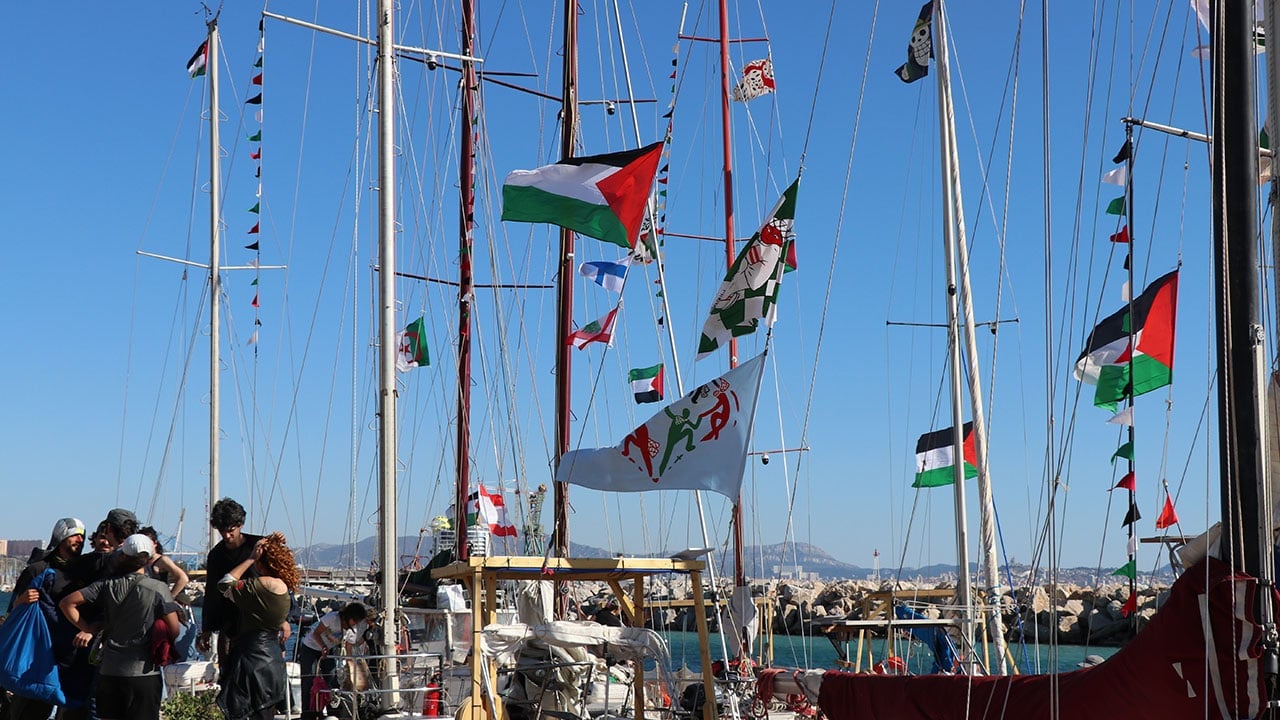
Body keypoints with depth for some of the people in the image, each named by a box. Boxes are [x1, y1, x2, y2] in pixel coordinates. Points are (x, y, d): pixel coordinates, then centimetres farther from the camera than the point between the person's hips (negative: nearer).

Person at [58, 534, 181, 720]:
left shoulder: (107, 585, 2)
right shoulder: (158, 589, -7)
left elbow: (67, 603, -2)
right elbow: (174, 630, -7)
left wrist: (88, 629, 7)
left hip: (109, 671, 3)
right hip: (144, 673, -3)